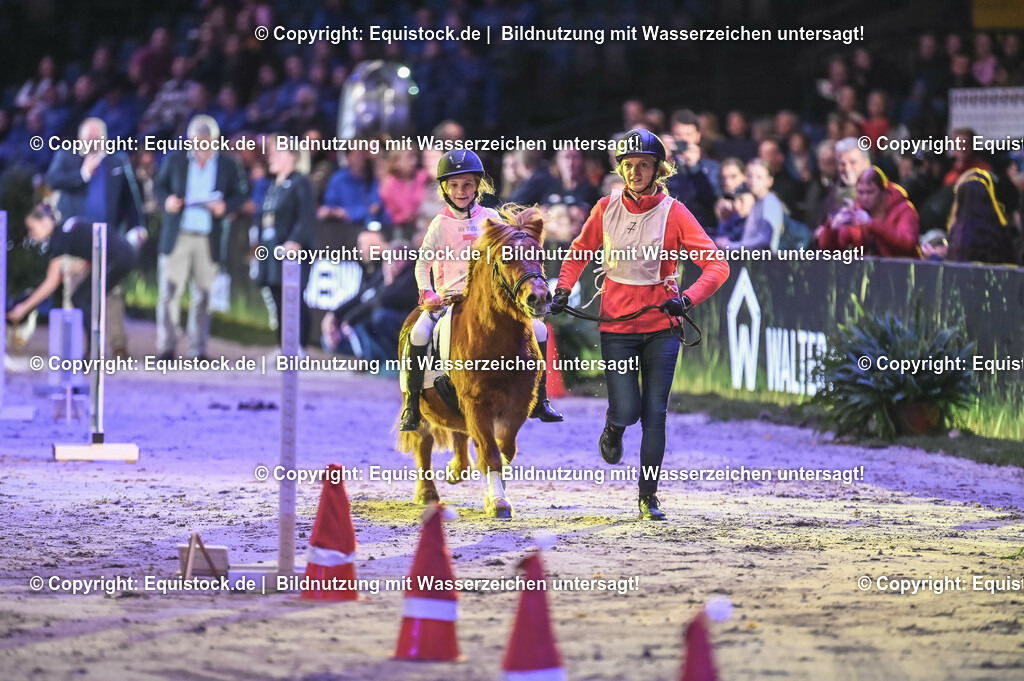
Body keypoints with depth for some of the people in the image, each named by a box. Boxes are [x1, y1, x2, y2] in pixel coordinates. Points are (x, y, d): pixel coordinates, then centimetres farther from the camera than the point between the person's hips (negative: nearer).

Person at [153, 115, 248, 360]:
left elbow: (239, 194, 6)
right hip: (177, 237, 0)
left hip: (210, 239, 0)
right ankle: (166, 347, -2)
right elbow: (159, 186, 11)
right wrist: (166, 200, -10)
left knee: (203, 296, 4)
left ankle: (198, 350, 10)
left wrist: (225, 207, -14)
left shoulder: (228, 165, 5)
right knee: (170, 292, -5)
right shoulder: (175, 160, 7)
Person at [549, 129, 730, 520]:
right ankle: (613, 428, 30)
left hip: (660, 326, -1)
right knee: (626, 410, -7)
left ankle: (649, 496, 7)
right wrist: (564, 289, 3)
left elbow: (716, 266, -9)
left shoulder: (674, 213, -6)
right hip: (616, 326, 1)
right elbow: (580, 252, 17)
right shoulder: (607, 209, 1)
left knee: (654, 414, -3)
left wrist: (687, 299, -24)